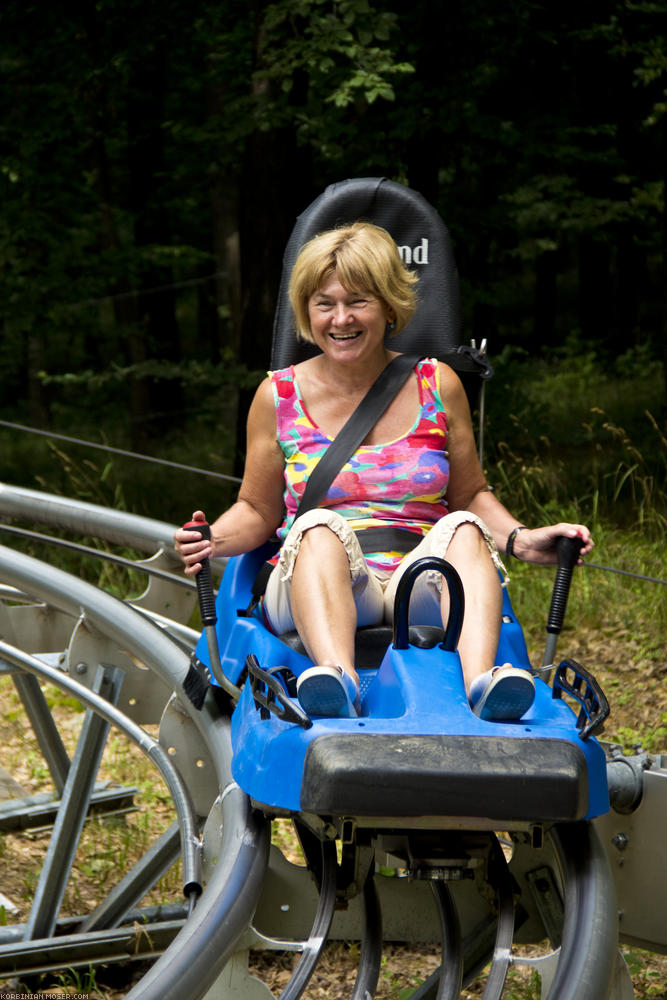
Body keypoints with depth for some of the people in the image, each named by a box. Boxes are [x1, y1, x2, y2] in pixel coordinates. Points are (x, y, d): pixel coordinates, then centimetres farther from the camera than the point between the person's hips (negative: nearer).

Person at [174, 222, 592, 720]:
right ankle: (338, 678, -59)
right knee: (320, 526, -33)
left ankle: (481, 679, -53)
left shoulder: (438, 385, 11)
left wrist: (521, 539, -2)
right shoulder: (279, 396, 8)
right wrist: (213, 540, -8)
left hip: (423, 587, 1)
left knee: (464, 529, -29)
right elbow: (257, 511, 14)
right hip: (313, 590, -1)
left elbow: (469, 496, 17)